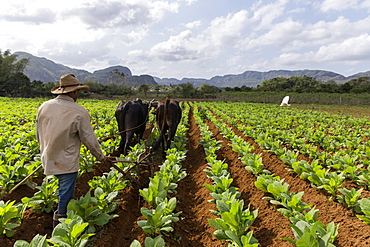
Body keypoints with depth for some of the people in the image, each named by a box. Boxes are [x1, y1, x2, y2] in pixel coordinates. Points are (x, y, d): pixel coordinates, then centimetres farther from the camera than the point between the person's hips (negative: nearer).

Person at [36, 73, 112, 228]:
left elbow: (38, 134, 11)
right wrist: (101, 157, 2)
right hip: (67, 162, -7)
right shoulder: (79, 112, -18)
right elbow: (88, 138, -12)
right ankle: (60, 220, 24)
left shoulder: (44, 107, -1)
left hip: (49, 159, 7)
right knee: (66, 191, 10)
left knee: (65, 188, 25)